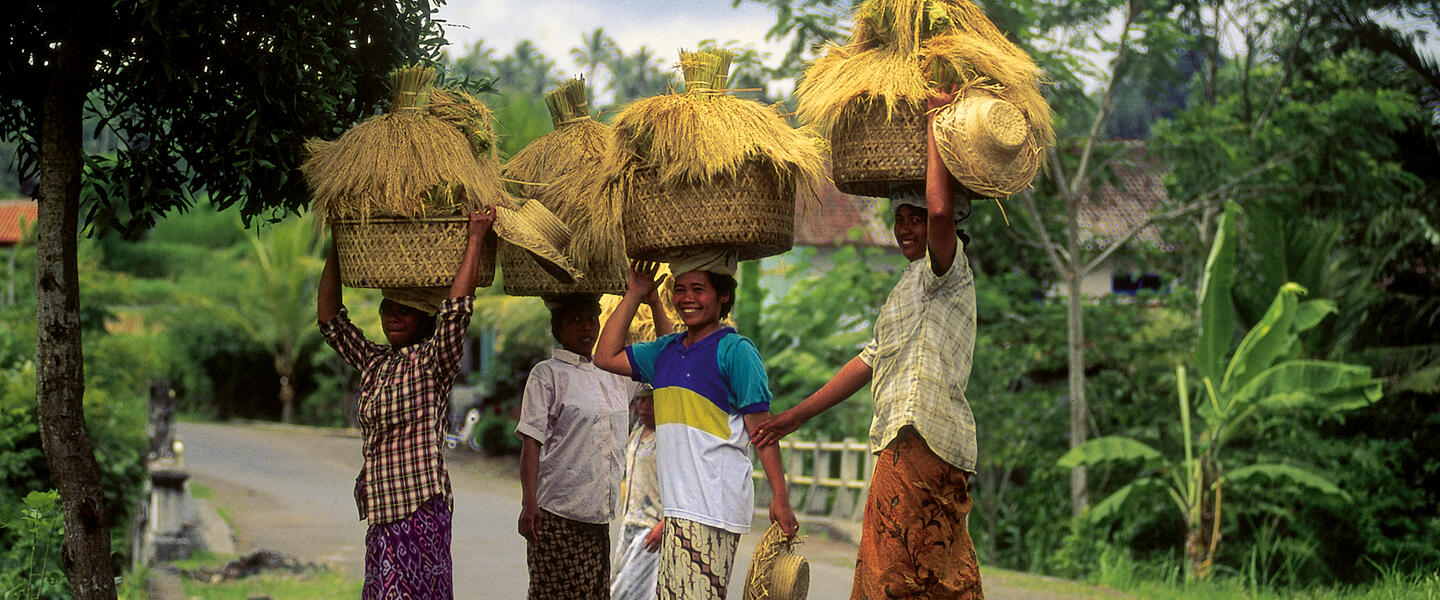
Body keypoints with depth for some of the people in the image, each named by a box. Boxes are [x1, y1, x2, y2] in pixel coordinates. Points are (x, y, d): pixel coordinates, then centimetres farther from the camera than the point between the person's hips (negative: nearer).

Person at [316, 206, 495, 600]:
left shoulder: (432, 361, -3)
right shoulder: (373, 362, 16)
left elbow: (456, 309, -17)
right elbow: (329, 319, 21)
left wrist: (475, 240, -13)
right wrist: (335, 253, 17)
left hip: (420, 508, -7)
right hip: (382, 511, 7)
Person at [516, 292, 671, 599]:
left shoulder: (614, 375, 15)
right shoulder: (547, 374, -1)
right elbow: (531, 442, -6)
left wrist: (655, 303, 17)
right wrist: (529, 503, -15)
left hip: (598, 516, 6)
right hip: (557, 515, -5)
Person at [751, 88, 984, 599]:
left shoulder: (948, 268, -2)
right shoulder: (910, 289, 27)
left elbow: (942, 210, -25)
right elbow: (868, 362, 32)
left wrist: (936, 118, -14)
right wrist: (794, 417, 32)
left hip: (921, 435, -10)